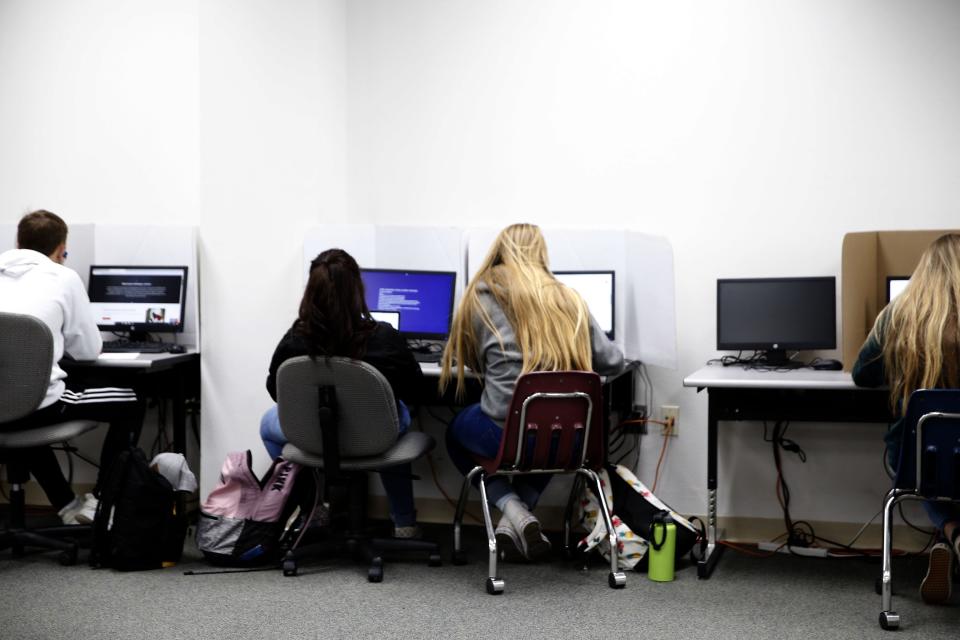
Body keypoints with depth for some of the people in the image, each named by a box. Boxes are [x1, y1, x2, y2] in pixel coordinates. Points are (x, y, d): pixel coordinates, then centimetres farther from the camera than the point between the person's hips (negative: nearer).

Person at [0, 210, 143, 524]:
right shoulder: (63, 277, 2)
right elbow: (89, 350, 9)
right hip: (36, 404, -5)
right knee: (131, 404, 17)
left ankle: (68, 507, 37)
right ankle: (99, 503, 17)